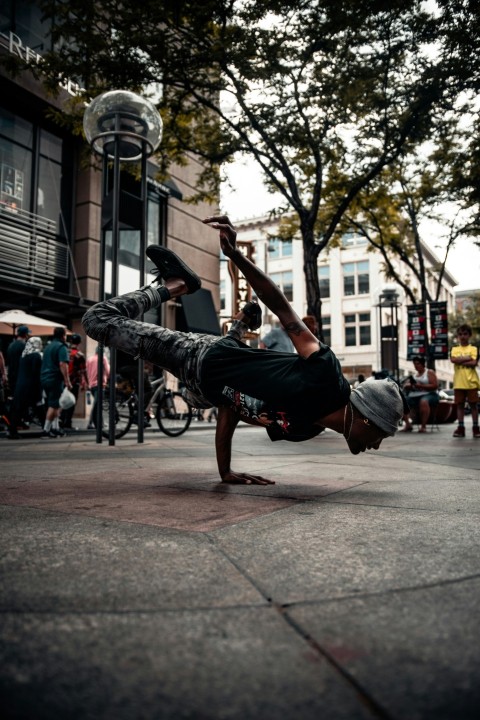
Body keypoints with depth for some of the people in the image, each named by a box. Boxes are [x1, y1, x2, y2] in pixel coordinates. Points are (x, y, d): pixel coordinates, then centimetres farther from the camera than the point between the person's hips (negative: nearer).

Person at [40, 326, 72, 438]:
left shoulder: (48, 346, 18)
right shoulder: (62, 347, -9)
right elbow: (63, 364, -20)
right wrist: (67, 381, -20)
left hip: (45, 378, 9)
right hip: (55, 379, -9)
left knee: (55, 404, 16)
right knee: (53, 405, -4)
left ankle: (55, 427, 14)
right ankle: (46, 430, -4)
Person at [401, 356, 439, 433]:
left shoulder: (429, 372, 8)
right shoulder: (414, 375, 25)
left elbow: (435, 386, -6)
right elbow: (405, 386, 18)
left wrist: (421, 386, -16)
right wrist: (411, 385, -6)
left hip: (429, 395, -6)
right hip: (414, 396, 6)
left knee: (423, 401, -41)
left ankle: (423, 426, -36)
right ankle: (408, 425, -21)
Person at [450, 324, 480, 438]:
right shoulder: (454, 349, 12)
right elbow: (453, 360, -9)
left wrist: (459, 361, -8)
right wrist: (467, 358, -10)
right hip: (458, 382, 2)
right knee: (459, 405, 4)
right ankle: (461, 428, 8)